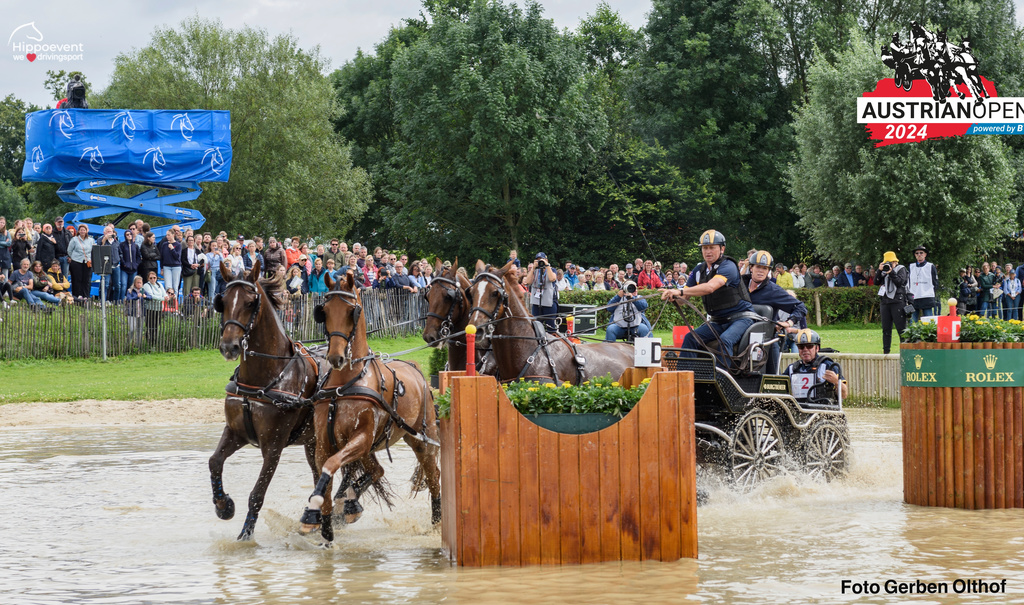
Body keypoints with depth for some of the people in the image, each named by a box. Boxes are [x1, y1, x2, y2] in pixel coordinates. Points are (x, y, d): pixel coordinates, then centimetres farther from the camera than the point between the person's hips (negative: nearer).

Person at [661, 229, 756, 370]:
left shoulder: (728, 266, -16)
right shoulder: (699, 270, 8)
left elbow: (710, 287, -33)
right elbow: (684, 296, 6)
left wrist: (680, 292, -42)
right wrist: (672, 296, -20)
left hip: (741, 317, -7)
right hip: (718, 321, 7)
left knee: (724, 340, -34)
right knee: (690, 338, -14)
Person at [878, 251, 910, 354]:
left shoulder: (901, 269, 4)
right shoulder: (884, 270, 17)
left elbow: (900, 282, -9)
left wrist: (891, 272, -15)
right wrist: (879, 271, -4)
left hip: (897, 302, -5)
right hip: (885, 301, 6)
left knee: (901, 328, -9)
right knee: (886, 328, 6)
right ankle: (886, 351, 9)